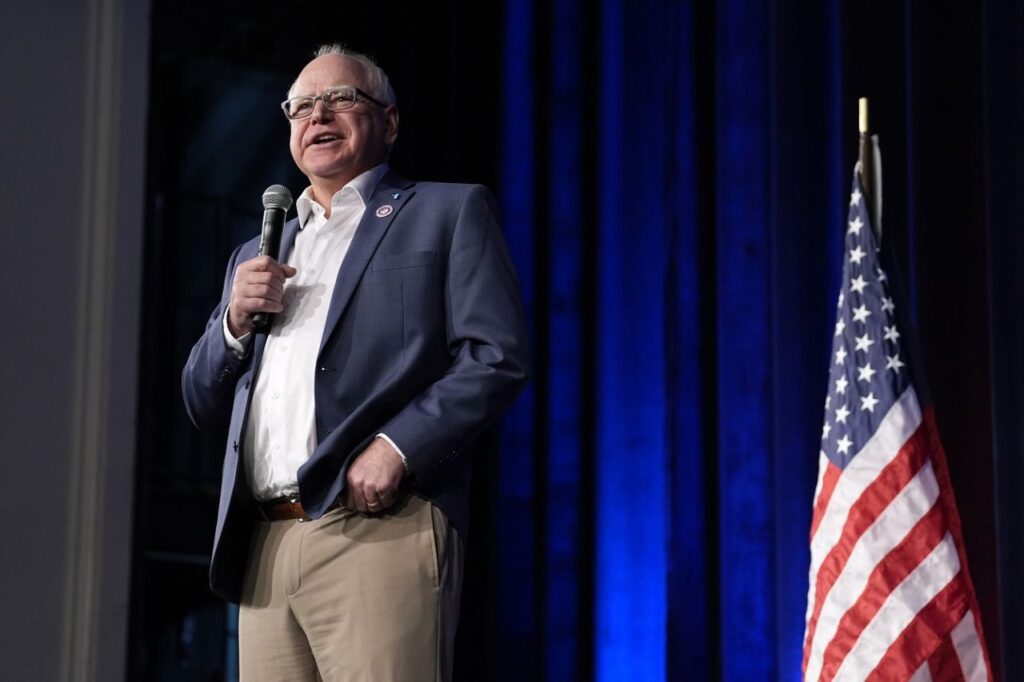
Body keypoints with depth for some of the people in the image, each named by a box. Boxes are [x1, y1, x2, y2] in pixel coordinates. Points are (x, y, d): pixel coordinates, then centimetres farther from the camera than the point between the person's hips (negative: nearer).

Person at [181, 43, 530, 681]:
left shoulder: (448, 211, 10)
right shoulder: (258, 256, 26)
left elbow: (498, 356, -3)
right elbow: (205, 408, 25)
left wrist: (398, 445, -16)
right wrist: (234, 322, 5)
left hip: (380, 530, -5)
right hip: (263, 550, 5)